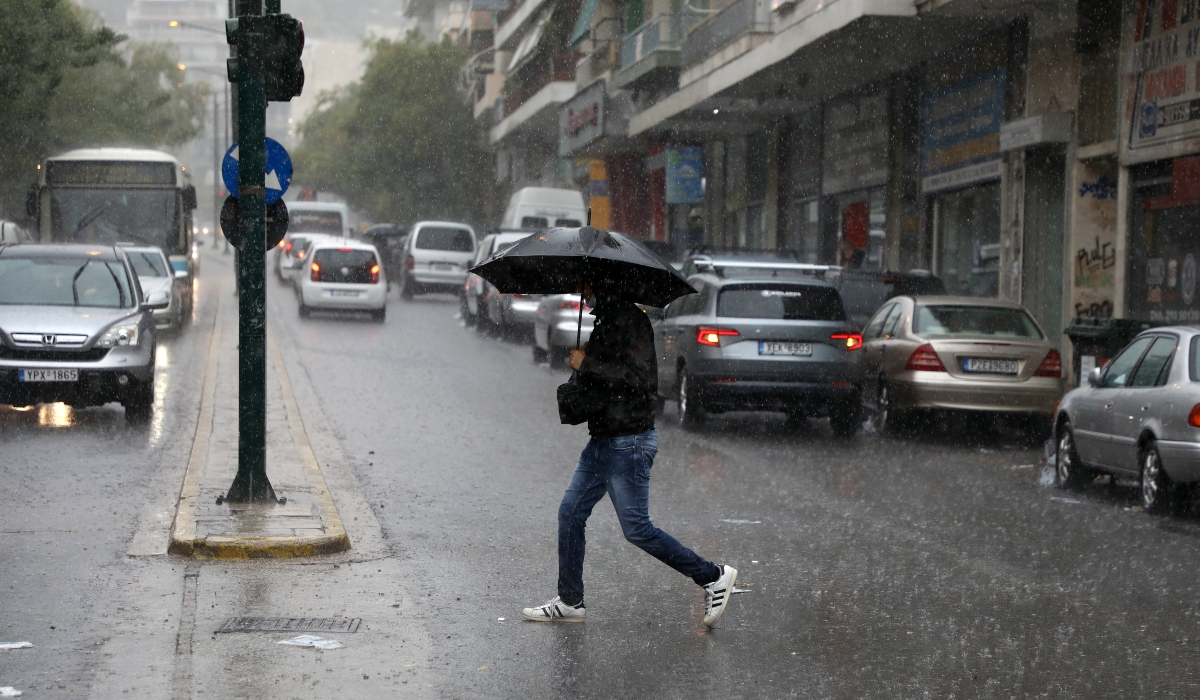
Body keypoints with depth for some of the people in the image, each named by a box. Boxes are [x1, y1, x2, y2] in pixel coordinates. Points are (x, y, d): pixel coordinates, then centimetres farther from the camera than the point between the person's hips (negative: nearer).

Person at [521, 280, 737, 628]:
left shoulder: (630, 319, -15)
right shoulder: (605, 321, 15)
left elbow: (635, 375, -26)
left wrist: (587, 364, -17)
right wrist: (585, 361, 6)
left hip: (628, 442, -10)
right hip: (603, 441, 10)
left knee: (637, 528, -6)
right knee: (570, 512, 9)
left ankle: (713, 576, 6)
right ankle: (569, 602, 16)